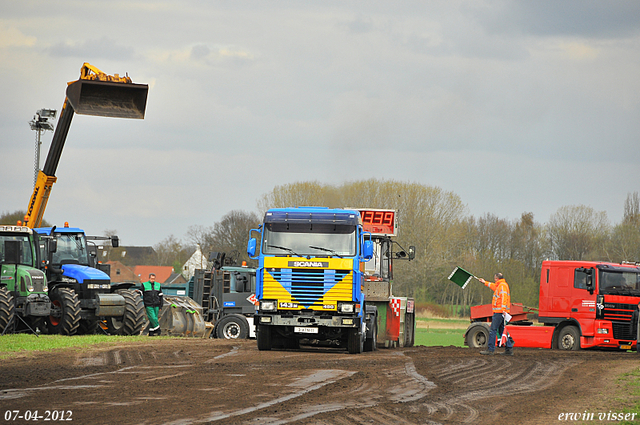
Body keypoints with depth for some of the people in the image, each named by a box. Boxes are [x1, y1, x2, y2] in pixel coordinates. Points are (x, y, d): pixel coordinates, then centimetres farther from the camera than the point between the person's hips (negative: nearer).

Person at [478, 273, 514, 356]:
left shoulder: (502, 285, -9)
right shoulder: (499, 285, 22)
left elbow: (504, 297, -21)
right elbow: (494, 286, 44)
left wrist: (503, 309, -30)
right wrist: (485, 282, 57)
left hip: (499, 312, -10)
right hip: (500, 312, 10)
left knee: (493, 330, -10)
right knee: (502, 331, 11)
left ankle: (490, 349, -11)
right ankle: (509, 349, 9)